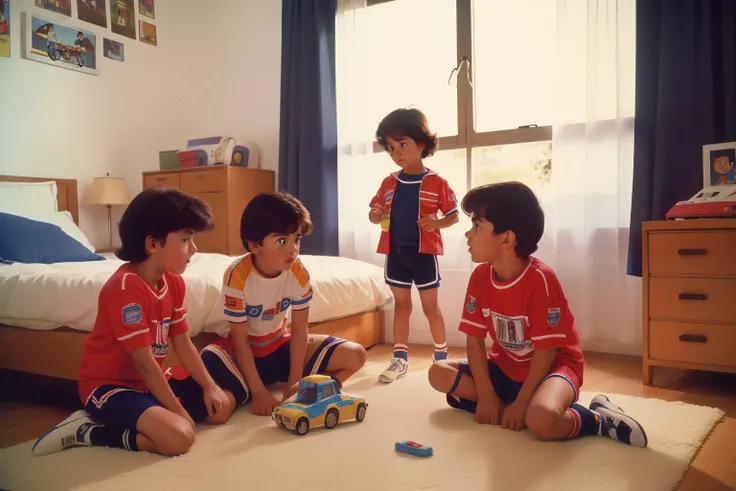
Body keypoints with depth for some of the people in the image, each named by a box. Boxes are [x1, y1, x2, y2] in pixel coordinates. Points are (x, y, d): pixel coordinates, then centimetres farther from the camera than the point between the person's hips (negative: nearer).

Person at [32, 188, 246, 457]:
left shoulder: (174, 282, 2)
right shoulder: (125, 287, -26)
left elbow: (183, 344, 5)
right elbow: (144, 362, -24)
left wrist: (210, 387, -5)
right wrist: (179, 411, -19)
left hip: (152, 381, 9)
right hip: (109, 385, -9)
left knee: (222, 405, 5)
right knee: (179, 436, -30)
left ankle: (127, 418, 6)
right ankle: (86, 431, -8)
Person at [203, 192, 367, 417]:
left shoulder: (299, 273, -17)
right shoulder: (237, 276, -28)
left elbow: (299, 331, -10)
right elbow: (240, 340, -22)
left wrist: (295, 382, -15)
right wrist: (258, 392, -24)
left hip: (279, 344, 4)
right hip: (242, 348, -4)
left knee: (356, 356, -9)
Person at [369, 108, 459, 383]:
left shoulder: (436, 182, -7)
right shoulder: (389, 182, 5)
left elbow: (454, 216, -3)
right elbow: (375, 213, 13)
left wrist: (437, 223, -23)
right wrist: (375, 214, -11)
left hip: (424, 252, -4)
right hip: (395, 252, 4)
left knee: (430, 307, 7)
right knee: (401, 305, 12)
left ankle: (442, 356, 23)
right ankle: (400, 359, 20)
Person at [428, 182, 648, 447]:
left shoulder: (540, 279, -24)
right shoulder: (480, 277, -7)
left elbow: (546, 350, -20)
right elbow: (475, 339, -5)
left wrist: (520, 403, -21)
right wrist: (485, 395, -14)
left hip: (551, 366, -7)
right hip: (506, 367, 7)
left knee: (541, 419, -39)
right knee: (439, 374, -8)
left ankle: (598, 418, -10)